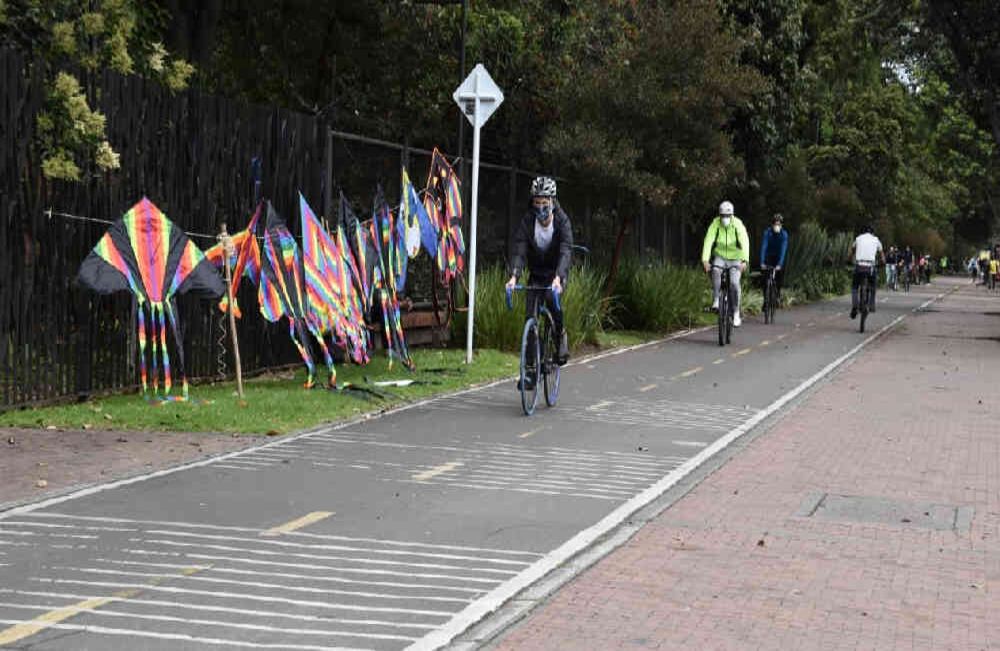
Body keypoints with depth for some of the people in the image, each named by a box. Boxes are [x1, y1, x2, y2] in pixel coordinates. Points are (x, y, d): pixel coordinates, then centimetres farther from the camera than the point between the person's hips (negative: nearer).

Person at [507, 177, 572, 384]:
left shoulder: (562, 221, -19)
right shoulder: (527, 221, -14)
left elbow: (566, 251, -31)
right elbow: (519, 250, -23)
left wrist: (557, 277, -47)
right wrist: (514, 276, -41)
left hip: (557, 273, -3)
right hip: (536, 274, 3)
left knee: (552, 296, -34)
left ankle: (561, 337, -10)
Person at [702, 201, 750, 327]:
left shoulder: (738, 224, -19)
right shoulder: (715, 224, -15)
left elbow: (745, 243, -30)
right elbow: (708, 241, -24)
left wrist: (745, 260, -45)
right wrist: (705, 260, -38)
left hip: (735, 259, -1)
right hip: (720, 256, 1)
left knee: (734, 282, -19)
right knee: (715, 271, -32)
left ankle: (736, 313, -6)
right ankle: (716, 300, -20)